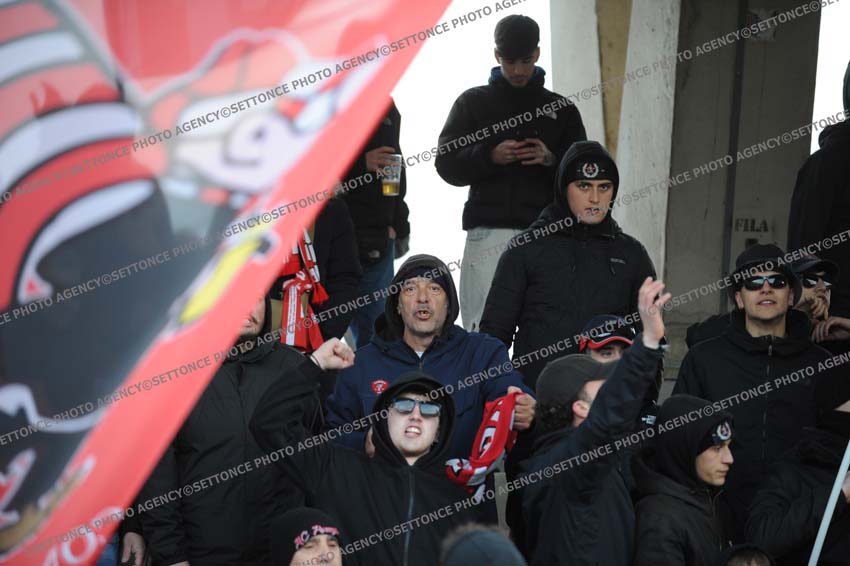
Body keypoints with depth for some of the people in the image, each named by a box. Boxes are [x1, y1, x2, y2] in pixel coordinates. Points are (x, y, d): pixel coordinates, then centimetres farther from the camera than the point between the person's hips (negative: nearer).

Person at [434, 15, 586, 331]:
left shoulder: (561, 109, 15)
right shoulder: (473, 103, 13)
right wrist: (489, 157, -11)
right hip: (488, 231, -1)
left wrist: (551, 160, -8)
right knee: (482, 325, -7)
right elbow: (446, 165, 6)